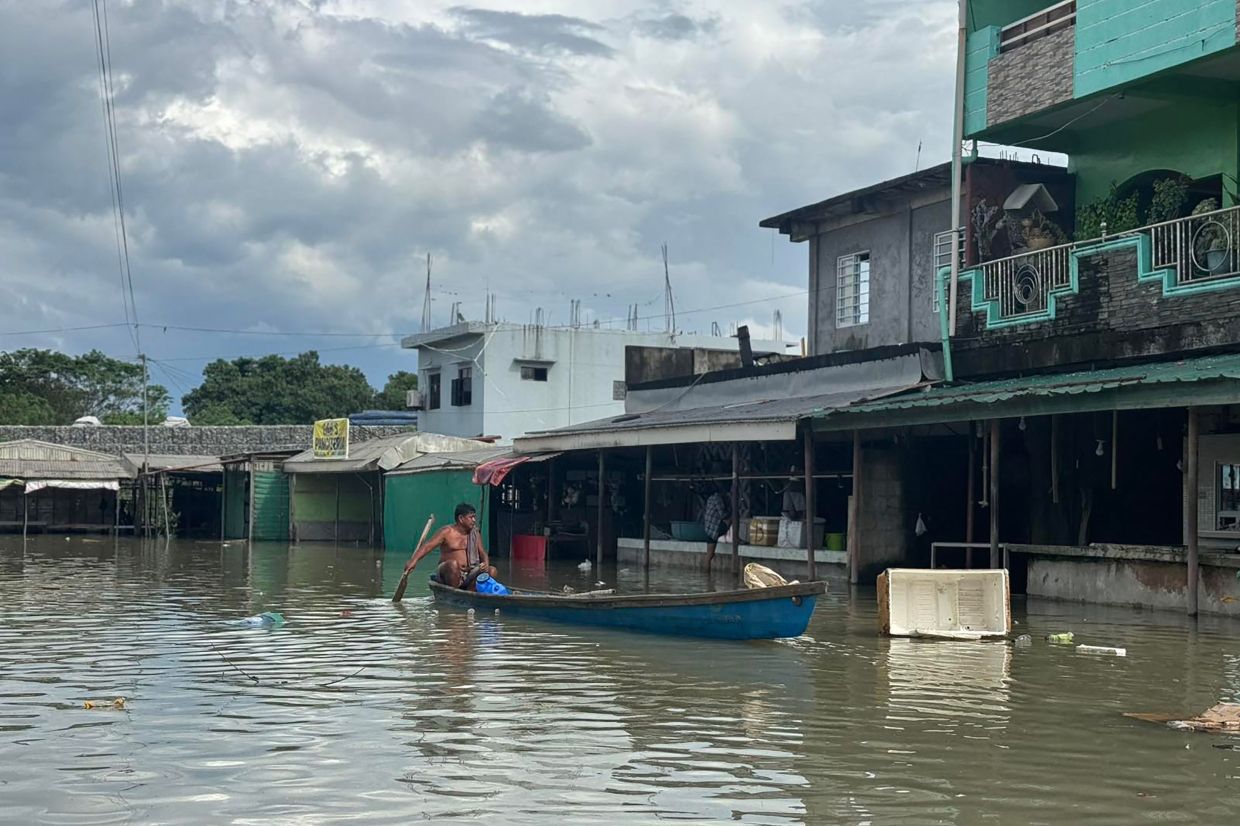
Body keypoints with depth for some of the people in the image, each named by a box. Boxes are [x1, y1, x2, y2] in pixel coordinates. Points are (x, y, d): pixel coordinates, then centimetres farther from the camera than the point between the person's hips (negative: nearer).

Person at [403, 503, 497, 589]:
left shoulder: (474, 534, 11)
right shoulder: (447, 532, -4)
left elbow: (483, 553, 14)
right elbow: (427, 547, -13)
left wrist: (486, 564, -10)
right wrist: (413, 560, -29)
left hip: (468, 575, 5)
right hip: (449, 574, -5)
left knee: (492, 571, -17)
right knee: (453, 563, -37)